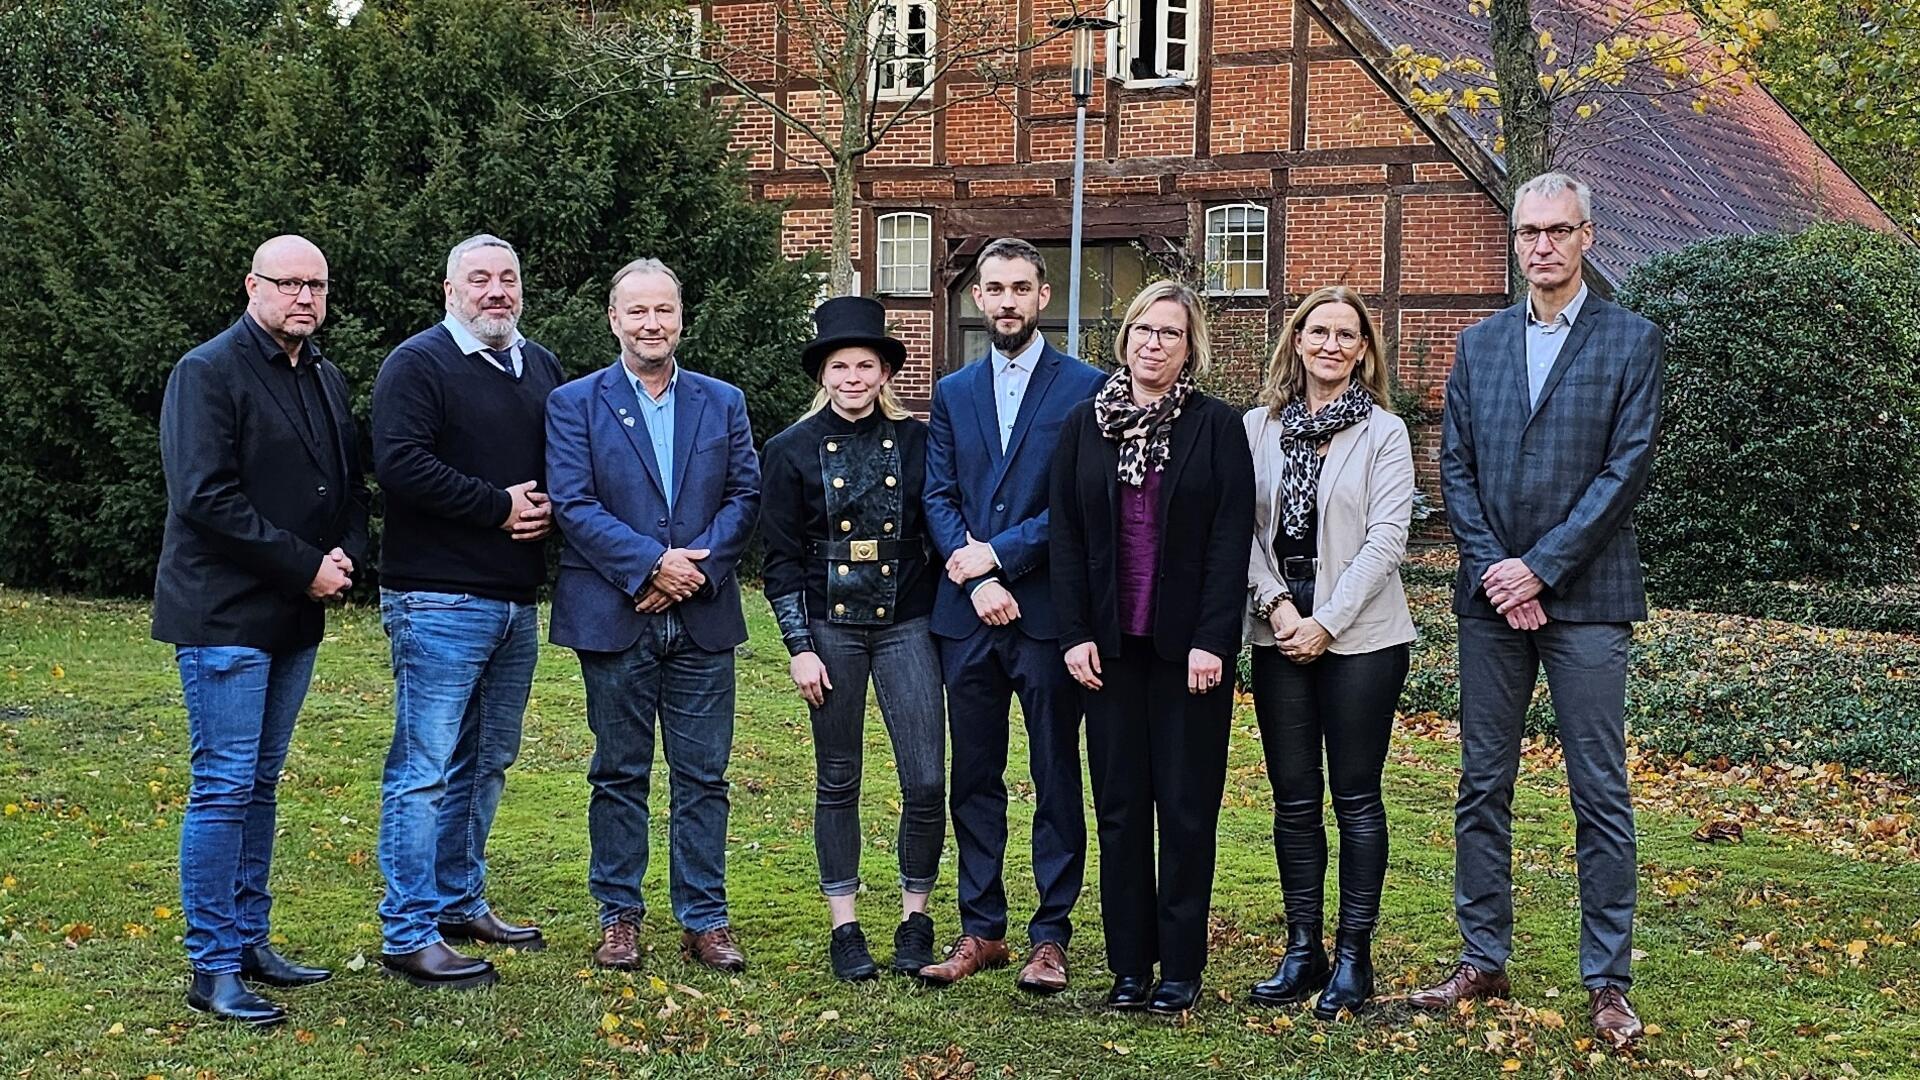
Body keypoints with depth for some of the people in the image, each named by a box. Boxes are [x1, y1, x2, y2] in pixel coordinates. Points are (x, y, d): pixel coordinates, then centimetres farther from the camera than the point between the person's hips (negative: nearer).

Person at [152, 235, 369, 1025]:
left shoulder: (326, 380, 14)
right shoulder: (208, 372, -11)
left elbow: (350, 485, 19)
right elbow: (205, 497, -19)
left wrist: (346, 555, -2)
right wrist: (306, 567, -17)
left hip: (295, 616, 8)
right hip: (226, 613, -8)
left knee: (259, 783, 13)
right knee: (224, 788, -6)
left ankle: (249, 942, 21)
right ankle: (212, 970, -1)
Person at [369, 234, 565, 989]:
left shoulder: (541, 368, 16)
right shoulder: (419, 364, -7)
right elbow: (400, 464, -19)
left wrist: (550, 509, 0)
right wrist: (499, 506, -16)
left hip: (517, 601, 8)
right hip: (439, 602, -8)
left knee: (487, 763, 16)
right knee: (425, 768, -6)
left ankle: (460, 902, 28)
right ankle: (408, 935, -2)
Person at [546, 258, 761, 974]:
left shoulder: (723, 402, 11)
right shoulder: (575, 403, 2)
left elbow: (745, 495, 4)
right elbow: (572, 504, -7)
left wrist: (699, 568, -11)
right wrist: (652, 564, -15)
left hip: (703, 618, 2)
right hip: (614, 618, -2)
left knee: (703, 777, 5)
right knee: (619, 774, 7)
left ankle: (704, 919, 13)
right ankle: (619, 915, 17)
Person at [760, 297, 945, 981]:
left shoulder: (917, 442, 3)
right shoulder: (792, 451, 1)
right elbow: (781, 559, 2)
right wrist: (799, 647, -4)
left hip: (906, 623, 0)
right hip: (830, 628, 0)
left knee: (927, 781, -5)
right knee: (838, 782, 7)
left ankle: (915, 919, 12)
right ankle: (844, 928, 17)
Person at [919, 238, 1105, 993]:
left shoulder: (1085, 389, 0)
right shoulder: (953, 394, 13)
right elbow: (938, 498, 5)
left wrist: (998, 554, -12)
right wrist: (976, 579, -10)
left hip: (1048, 612, -4)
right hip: (966, 615, 4)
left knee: (1056, 780, 3)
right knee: (973, 778, 9)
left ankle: (1050, 937, 10)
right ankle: (981, 931, 17)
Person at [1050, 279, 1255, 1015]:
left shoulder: (1217, 426, -1)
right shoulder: (1085, 425, 7)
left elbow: (1231, 539, -5)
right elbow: (1067, 535, 6)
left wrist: (1212, 641, -12)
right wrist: (1075, 635, -2)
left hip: (1189, 644, -2)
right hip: (1111, 645, 3)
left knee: (1187, 806, 2)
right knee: (1120, 804, 6)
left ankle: (1182, 967, 10)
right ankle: (1129, 965, 13)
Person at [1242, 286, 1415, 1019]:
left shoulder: (1384, 432, -1)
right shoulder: (1259, 429, 7)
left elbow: (1386, 538, -7)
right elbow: (1242, 527, 4)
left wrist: (1326, 622, -13)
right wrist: (1277, 604, -10)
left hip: (1359, 636, -3)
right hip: (1279, 634, 3)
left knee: (1356, 798, 2)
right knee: (1294, 799, 7)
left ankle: (1354, 957, 8)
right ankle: (1302, 950, 15)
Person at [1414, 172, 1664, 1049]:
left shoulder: (1631, 341, 1)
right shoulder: (1480, 344, 12)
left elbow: (1627, 468, -7)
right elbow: (1456, 468, 8)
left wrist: (1539, 565, -13)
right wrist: (1493, 570, -6)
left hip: (1584, 598, -4)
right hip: (1491, 600, 4)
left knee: (1600, 794, -1)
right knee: (1482, 787, 8)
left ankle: (1608, 982, 5)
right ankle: (1482, 961, 17)